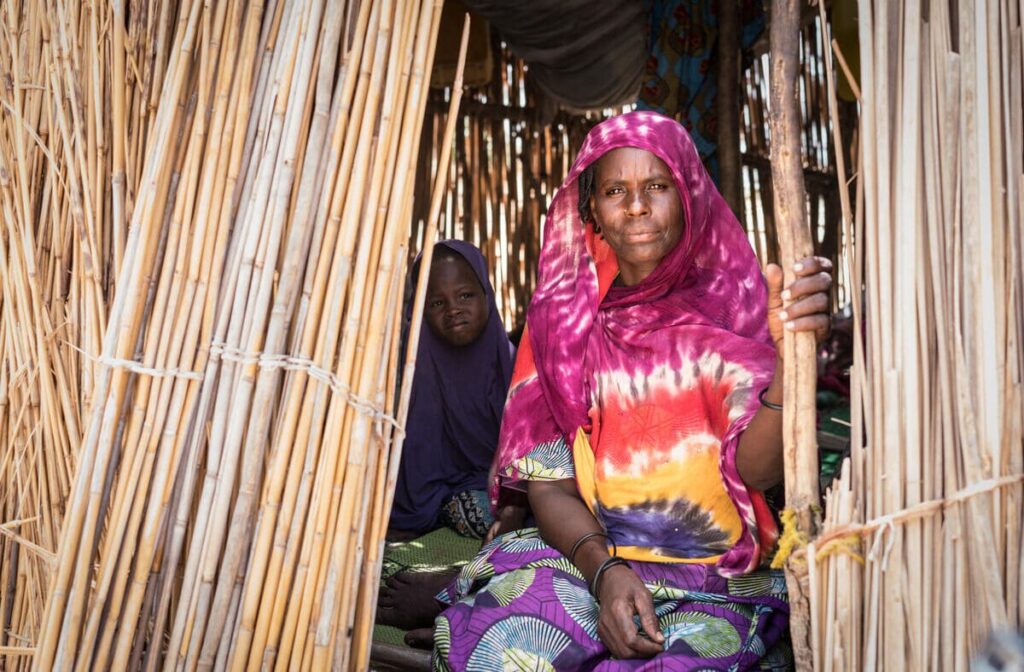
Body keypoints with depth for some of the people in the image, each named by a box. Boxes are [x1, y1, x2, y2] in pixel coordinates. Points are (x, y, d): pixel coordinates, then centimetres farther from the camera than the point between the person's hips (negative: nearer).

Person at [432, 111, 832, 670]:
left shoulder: (730, 307, 0)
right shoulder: (561, 318, 5)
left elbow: (756, 467, -14)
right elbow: (547, 481, 1)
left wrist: (792, 354, -32)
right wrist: (603, 568, -18)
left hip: (716, 571, -1)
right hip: (582, 553, 2)